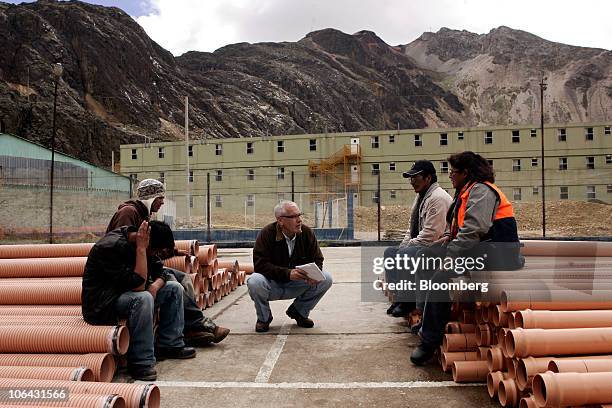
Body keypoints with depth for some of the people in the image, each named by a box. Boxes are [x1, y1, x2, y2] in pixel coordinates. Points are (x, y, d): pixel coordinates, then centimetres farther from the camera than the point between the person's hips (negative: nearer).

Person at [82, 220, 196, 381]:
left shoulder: (135, 242, 1)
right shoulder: (112, 246, -26)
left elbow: (160, 272, 7)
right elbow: (138, 285, -32)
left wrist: (155, 285, -15)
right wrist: (141, 249, -29)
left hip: (124, 293, 9)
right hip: (100, 306, -9)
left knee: (174, 288, 4)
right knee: (143, 299, -37)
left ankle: (170, 345, 7)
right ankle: (140, 363, -25)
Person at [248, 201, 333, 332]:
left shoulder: (307, 233, -5)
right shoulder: (266, 234, -16)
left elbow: (317, 260, -2)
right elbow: (260, 264, -25)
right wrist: (287, 273, -37)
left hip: (297, 285, 3)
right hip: (272, 285, -3)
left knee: (326, 279, -17)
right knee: (254, 282, -35)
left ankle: (299, 312, 8)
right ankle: (264, 318, -1)